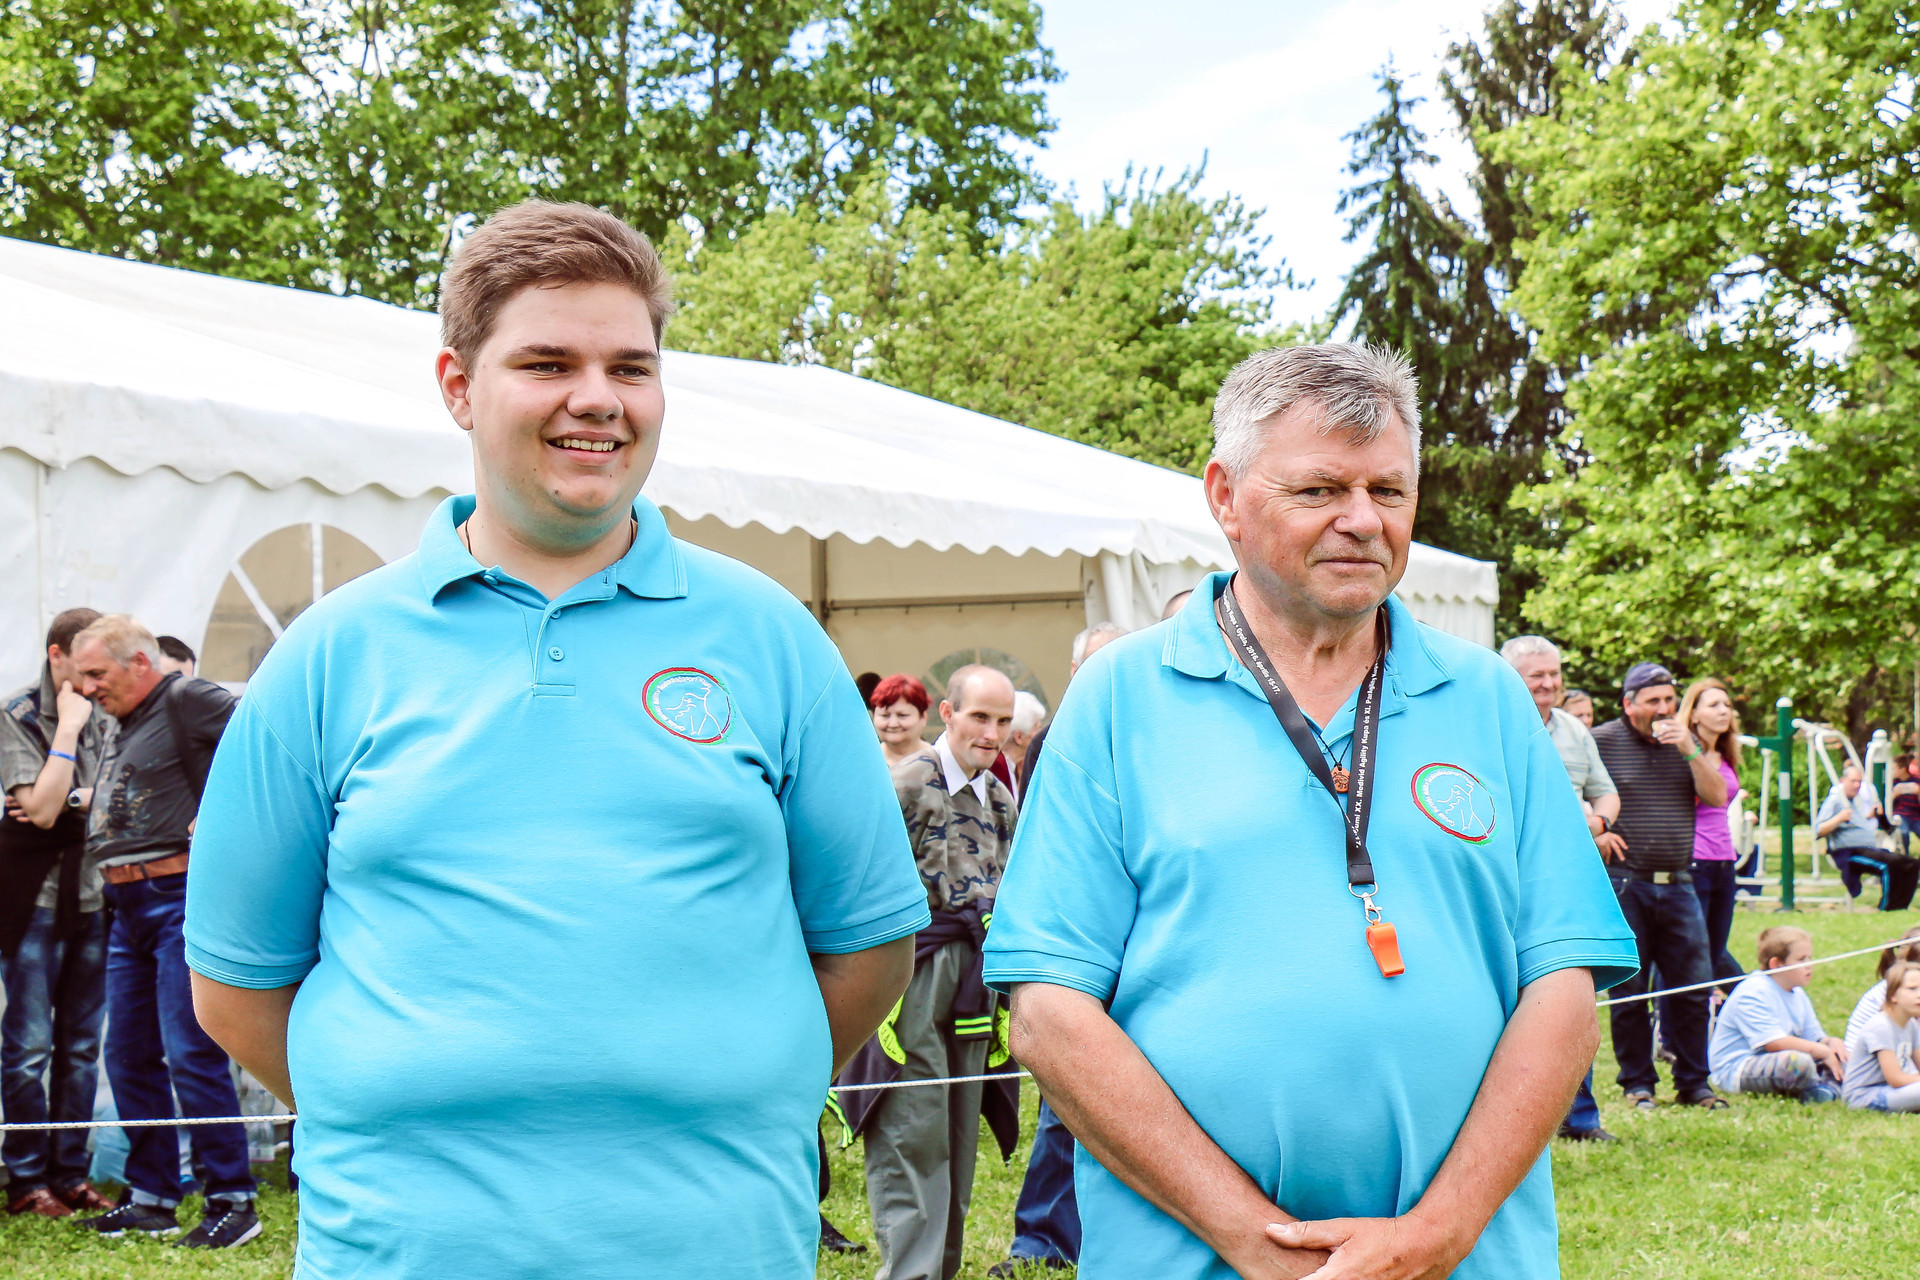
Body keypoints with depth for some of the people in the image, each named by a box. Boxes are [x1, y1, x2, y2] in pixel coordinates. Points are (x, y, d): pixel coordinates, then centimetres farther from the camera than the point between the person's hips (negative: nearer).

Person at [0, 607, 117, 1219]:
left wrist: (69, 801, -12)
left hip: (92, 893, 5)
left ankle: (71, 1173, 15)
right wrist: (68, 728, -13)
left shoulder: (104, 717, 11)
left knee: (82, 1044, 8)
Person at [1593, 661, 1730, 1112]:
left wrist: (1688, 749, -7)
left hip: (1677, 883, 4)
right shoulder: (1602, 741, -1)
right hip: (1625, 884, -4)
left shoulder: (1685, 740, 13)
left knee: (1693, 987, 4)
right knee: (1628, 990, 2)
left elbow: (1718, 797, 4)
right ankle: (1637, 1083, 13)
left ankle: (1693, 1082, 15)